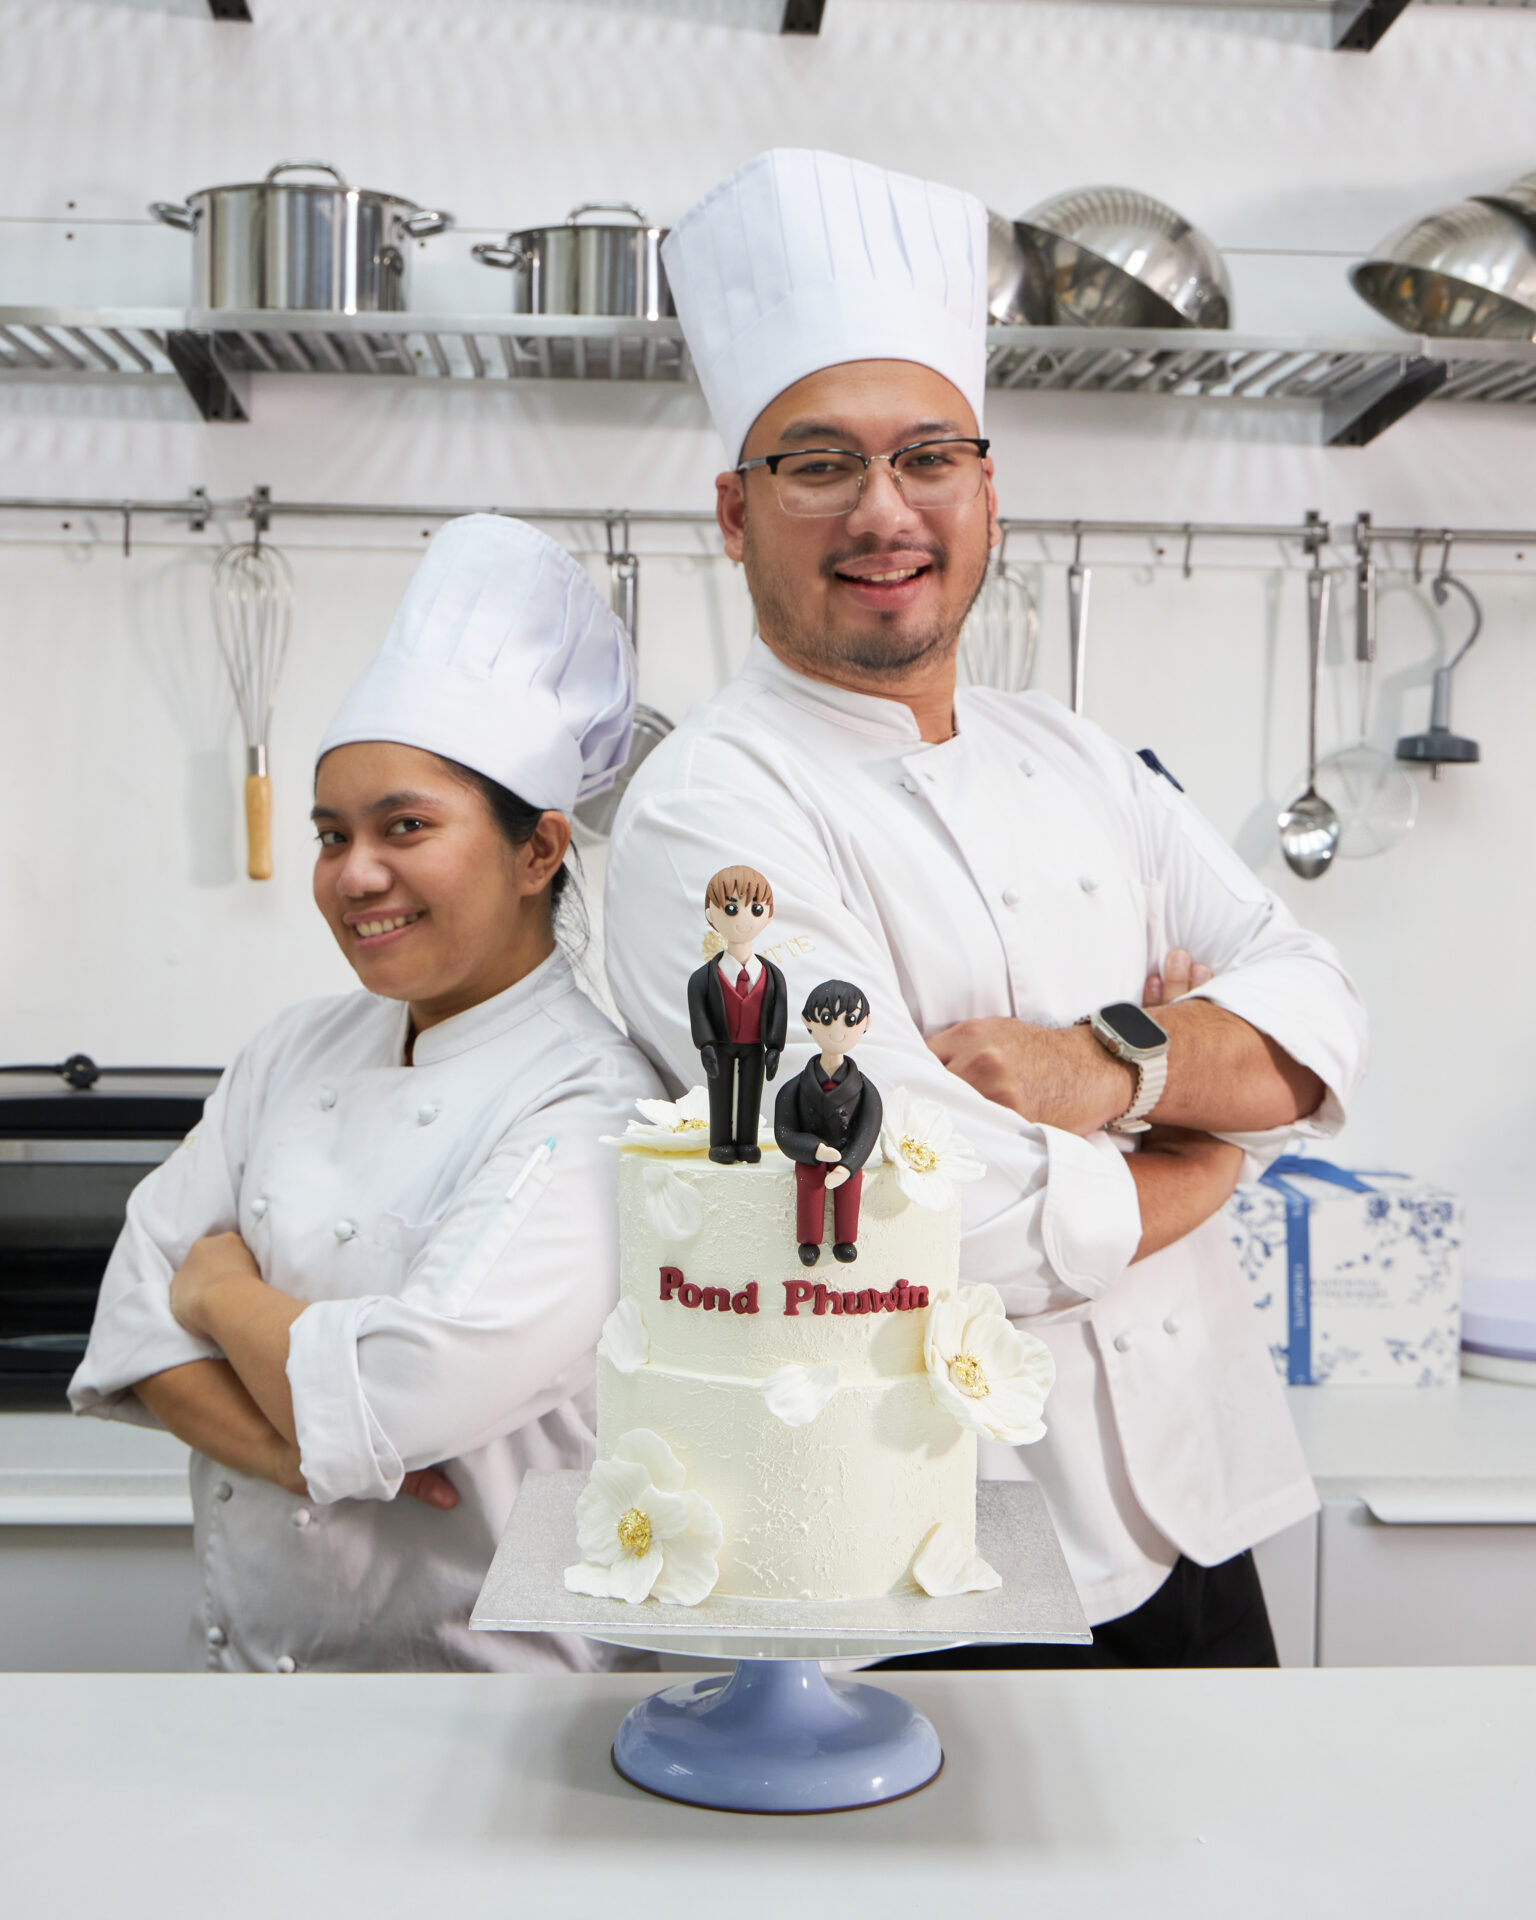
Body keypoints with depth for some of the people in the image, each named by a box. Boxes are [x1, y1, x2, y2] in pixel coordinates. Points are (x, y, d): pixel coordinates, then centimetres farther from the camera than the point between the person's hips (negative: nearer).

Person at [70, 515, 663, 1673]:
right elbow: (139, 1322, 3)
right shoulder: (295, 1055, 7)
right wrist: (312, 1457, -13)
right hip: (245, 1664, 6)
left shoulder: (590, 1108, -14)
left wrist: (225, 1290, -3)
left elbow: (396, 1394, -20)